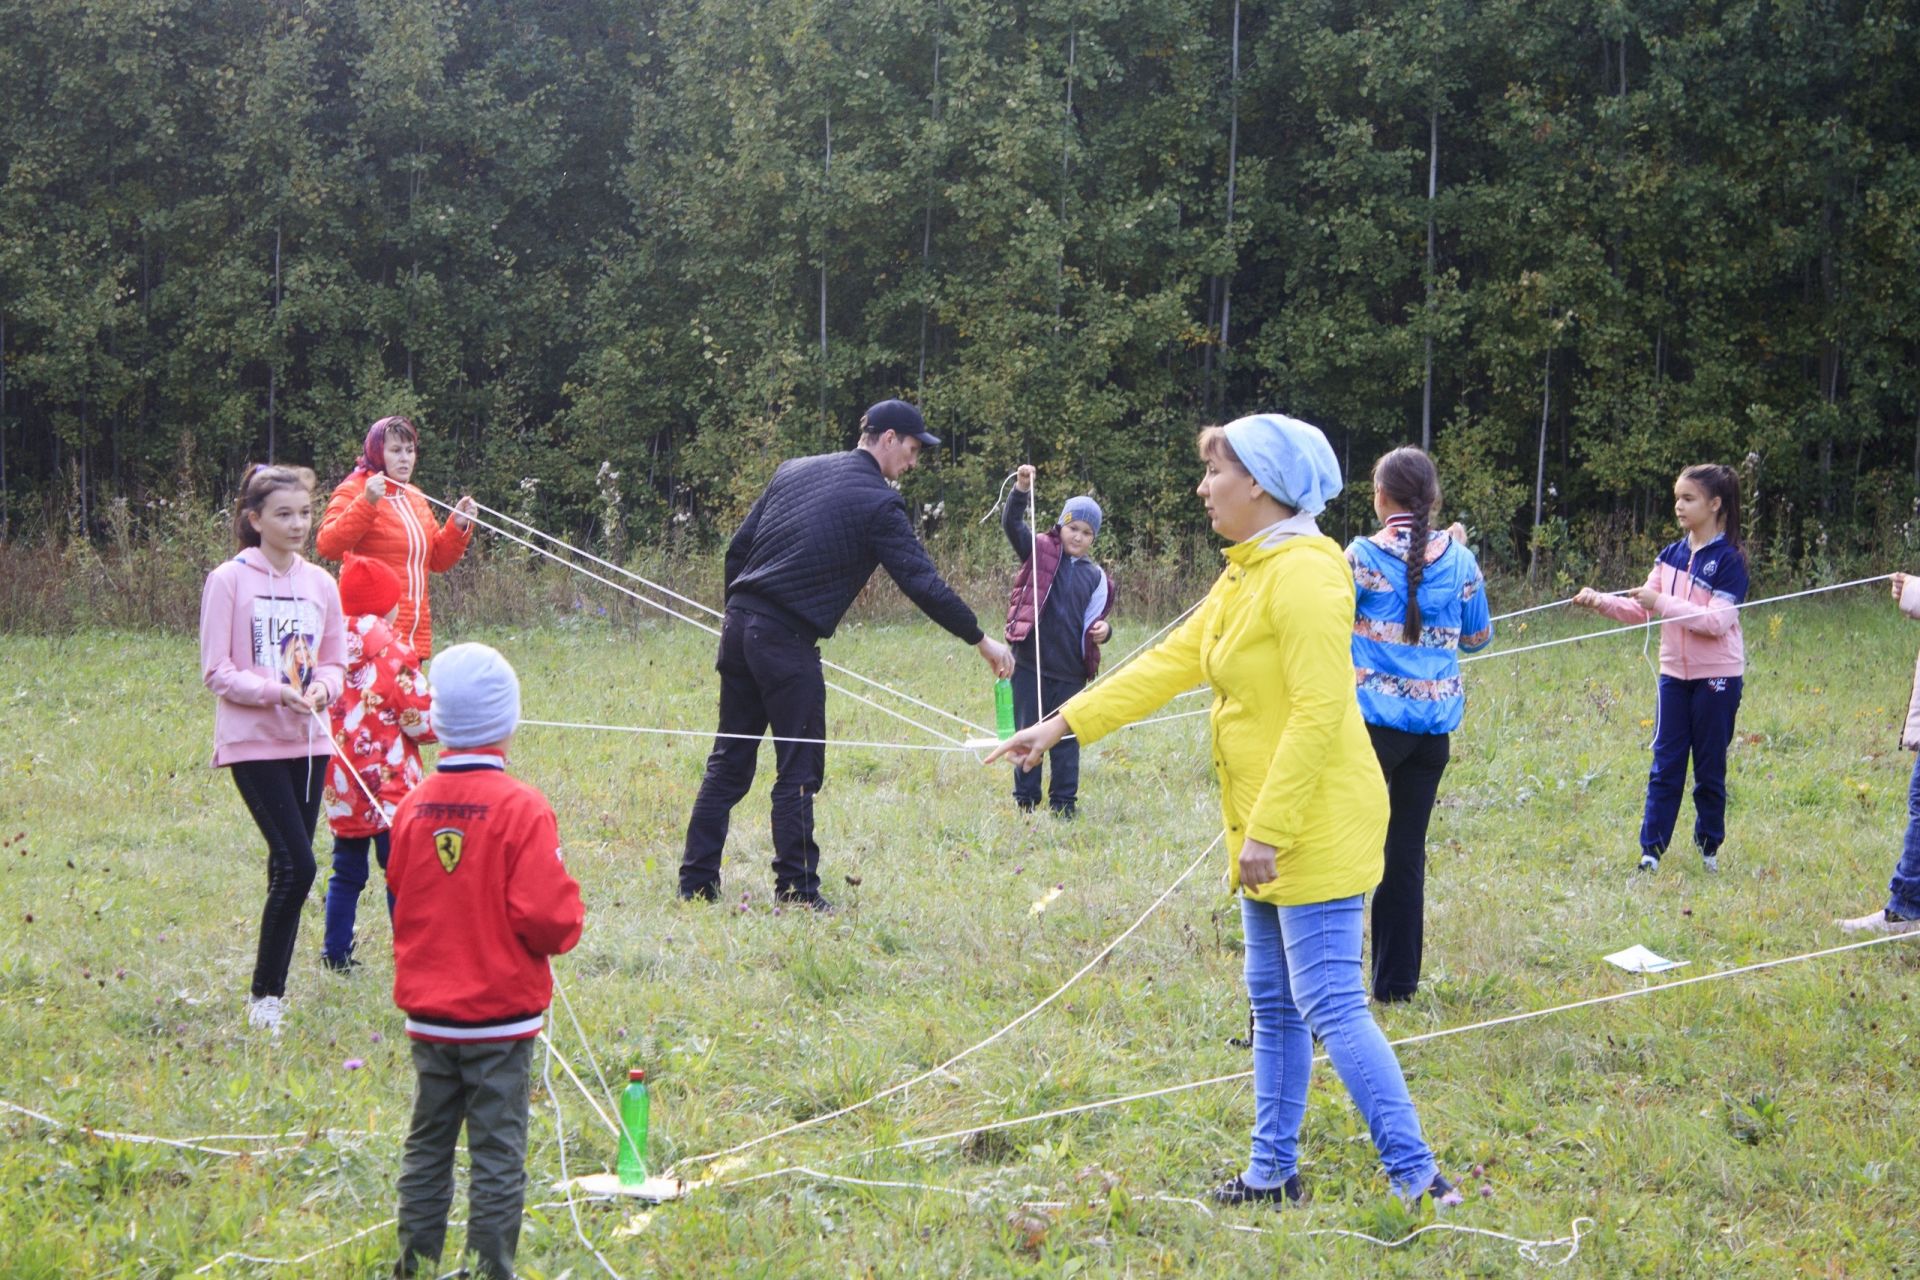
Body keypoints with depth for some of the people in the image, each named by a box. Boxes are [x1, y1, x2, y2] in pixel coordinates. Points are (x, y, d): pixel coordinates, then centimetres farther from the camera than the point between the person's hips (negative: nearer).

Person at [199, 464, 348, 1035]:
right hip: (253, 741, -5)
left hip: (308, 740, 5)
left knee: (291, 866, 6)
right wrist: (275, 692, -22)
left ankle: (272, 986, 17)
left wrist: (321, 687, -9)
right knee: (296, 864, -13)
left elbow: (334, 663, 13)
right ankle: (266, 994, -1)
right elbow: (217, 672, -8)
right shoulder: (229, 580, -6)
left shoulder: (320, 583, 8)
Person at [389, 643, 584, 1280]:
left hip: (427, 1010, 5)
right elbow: (545, 915, -18)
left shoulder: (414, 805, -2)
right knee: (497, 1154, 3)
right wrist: (570, 919, 3)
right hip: (500, 1014, -5)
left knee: (427, 1143, 16)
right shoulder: (520, 807, -17)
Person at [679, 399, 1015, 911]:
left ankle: (696, 880, 13)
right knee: (799, 768, 1)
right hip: (788, 641, -7)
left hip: (739, 625, 7)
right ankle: (797, 889, 3)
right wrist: (981, 640, -1)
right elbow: (922, 583, -9)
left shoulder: (794, 471, 14)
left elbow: (737, 548, 15)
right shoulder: (879, 503, -6)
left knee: (729, 762, 12)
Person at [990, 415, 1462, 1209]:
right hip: (1267, 832, 10)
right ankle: (1273, 1174, 22)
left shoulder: (1304, 575, -18)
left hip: (1316, 829, -10)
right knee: (1274, 1006, 14)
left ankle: (1418, 1179, -7)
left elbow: (1319, 712, -23)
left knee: (1332, 1007, -10)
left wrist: (1269, 830, -24)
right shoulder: (1245, 577, 14)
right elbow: (1169, 664, 18)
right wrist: (1065, 723, 14)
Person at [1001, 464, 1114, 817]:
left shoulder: (1096, 577, 7)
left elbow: (1095, 618, 15)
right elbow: (1011, 524, -12)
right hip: (1030, 664, -2)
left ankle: (1063, 803, 17)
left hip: (1071, 671, 2)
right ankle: (1025, 800, 15)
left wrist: (1102, 630, -9)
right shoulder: (1041, 552, 0)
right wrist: (1022, 490, -28)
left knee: (1066, 738, 8)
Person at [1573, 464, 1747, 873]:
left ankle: (1709, 847, 19)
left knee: (1709, 767, 5)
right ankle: (1651, 849, 2)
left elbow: (1718, 621, -21)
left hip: (1717, 677, -5)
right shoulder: (1671, 555, 8)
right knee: (1665, 764, 3)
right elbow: (1642, 610, 6)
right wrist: (1601, 602, -10)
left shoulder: (1729, 561, -11)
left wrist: (1662, 603, -24)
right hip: (1674, 673, 5)